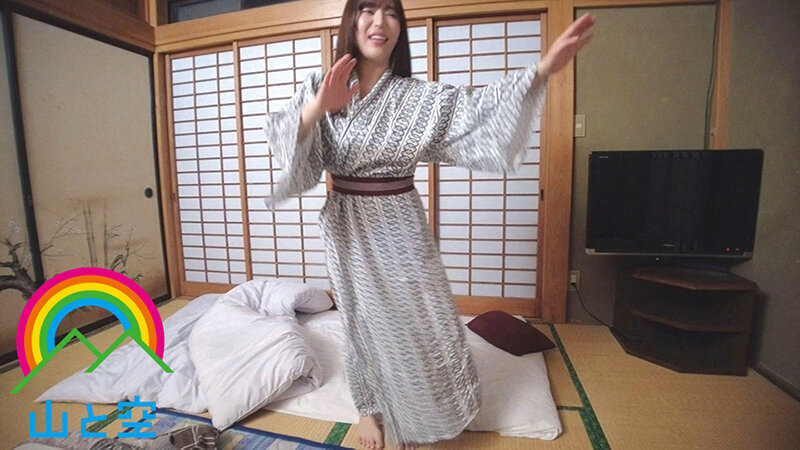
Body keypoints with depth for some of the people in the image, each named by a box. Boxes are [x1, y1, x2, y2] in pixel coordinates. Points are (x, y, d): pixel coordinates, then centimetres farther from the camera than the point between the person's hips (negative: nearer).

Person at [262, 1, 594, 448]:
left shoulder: (418, 95, -2)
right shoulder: (320, 88, -3)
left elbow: (477, 108, -11)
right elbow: (281, 135, -17)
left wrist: (542, 70, -24)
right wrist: (317, 108, -38)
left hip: (401, 226, 1)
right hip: (349, 228, 0)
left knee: (420, 319, 11)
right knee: (364, 320, 16)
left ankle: (412, 412, 42)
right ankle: (370, 406, 44)